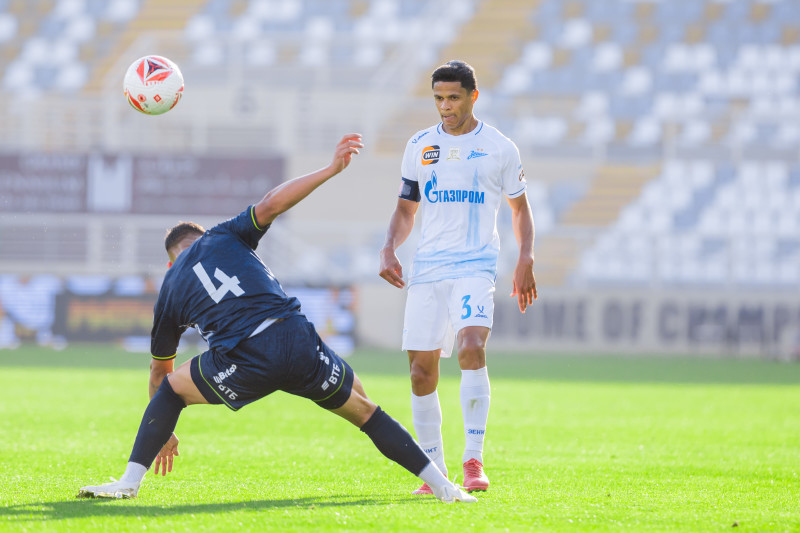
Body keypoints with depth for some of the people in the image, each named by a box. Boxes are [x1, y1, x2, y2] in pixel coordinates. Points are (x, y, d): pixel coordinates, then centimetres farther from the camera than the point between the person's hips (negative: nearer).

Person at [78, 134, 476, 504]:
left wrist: (163, 434, 45)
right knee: (361, 407, 18)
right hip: (297, 341, 1)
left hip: (243, 364, 0)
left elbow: (159, 369, 34)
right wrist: (331, 169, 8)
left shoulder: (170, 289, 26)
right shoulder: (223, 237, 23)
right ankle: (442, 487, 14)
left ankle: (129, 481, 14)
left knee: (172, 388, 26)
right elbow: (270, 205, 3)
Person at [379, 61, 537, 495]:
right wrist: (389, 249, 2)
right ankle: (434, 471, 13)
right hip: (426, 269, 3)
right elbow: (405, 208, 19)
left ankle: (473, 460, -25)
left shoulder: (500, 148, 5)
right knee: (421, 370, -1)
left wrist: (525, 258, 0)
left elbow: (519, 208, 14)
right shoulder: (419, 146, 12)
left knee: (472, 346, -27)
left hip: (475, 267, -3)